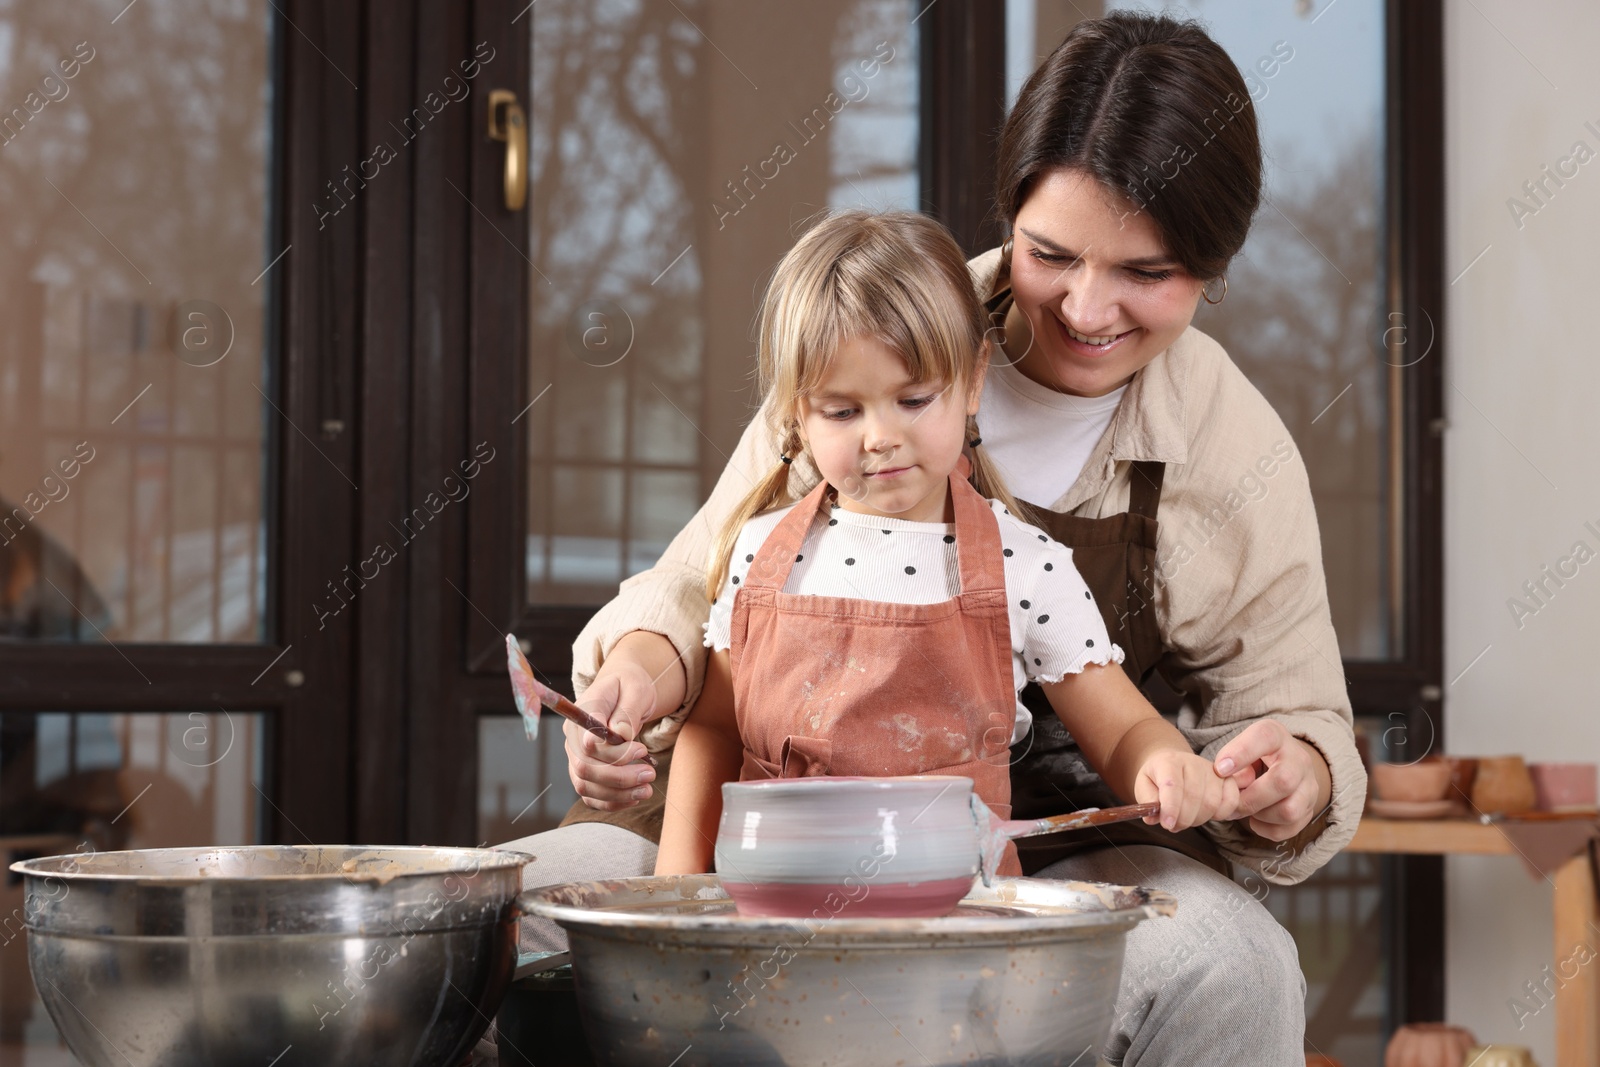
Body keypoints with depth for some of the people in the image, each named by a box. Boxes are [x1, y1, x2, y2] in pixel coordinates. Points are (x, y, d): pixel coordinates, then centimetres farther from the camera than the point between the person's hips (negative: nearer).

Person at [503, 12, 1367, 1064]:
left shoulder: (1242, 460, -3)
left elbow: (1280, 708, 5)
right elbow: (709, 583, 4)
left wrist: (1293, 779, -20)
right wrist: (649, 657, -20)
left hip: (1058, 851, -1)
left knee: (1228, 963, -36)